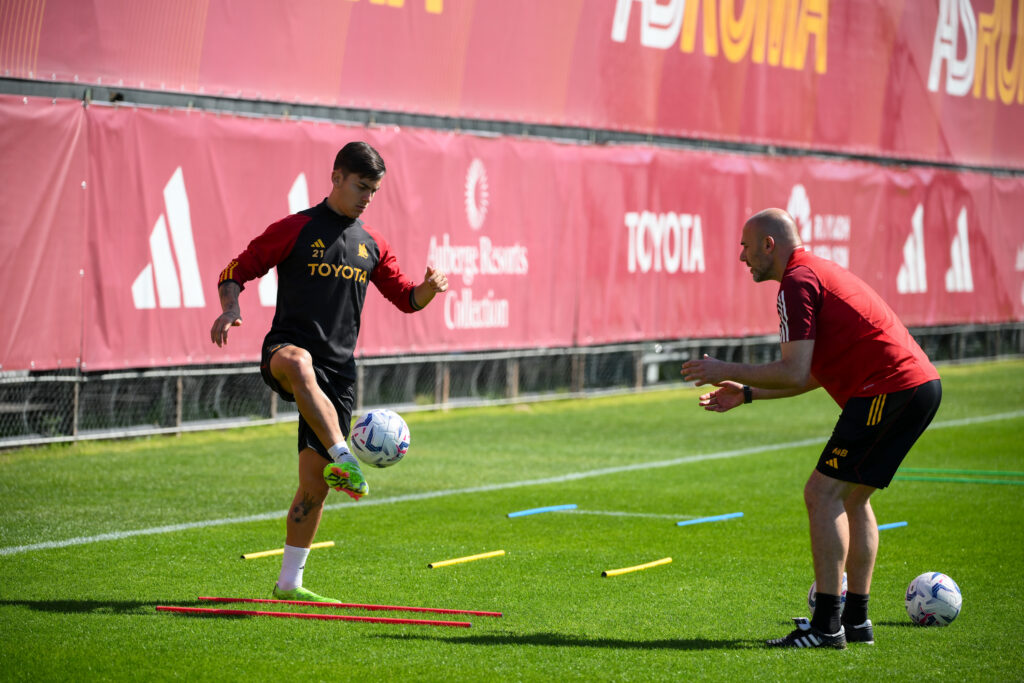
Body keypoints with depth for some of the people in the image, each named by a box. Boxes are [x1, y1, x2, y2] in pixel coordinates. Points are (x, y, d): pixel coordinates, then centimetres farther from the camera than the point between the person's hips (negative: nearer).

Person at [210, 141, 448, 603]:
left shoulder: (371, 245, 16)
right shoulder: (294, 230, 1)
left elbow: (405, 298, 23)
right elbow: (238, 270, 2)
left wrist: (429, 289, 0)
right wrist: (230, 308, -19)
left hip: (339, 370, 5)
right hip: (287, 348, -5)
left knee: (315, 483, 3)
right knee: (297, 363, -45)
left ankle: (289, 583, 14)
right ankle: (342, 458, -55)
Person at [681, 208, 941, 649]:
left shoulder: (798, 282, -9)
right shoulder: (817, 272, 24)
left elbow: (794, 373, -16)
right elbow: (814, 374, 27)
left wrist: (728, 371, -4)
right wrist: (746, 393, 27)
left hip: (890, 389, -10)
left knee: (823, 493, -9)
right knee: (851, 497, 17)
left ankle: (827, 625, -11)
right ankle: (855, 619, 19)